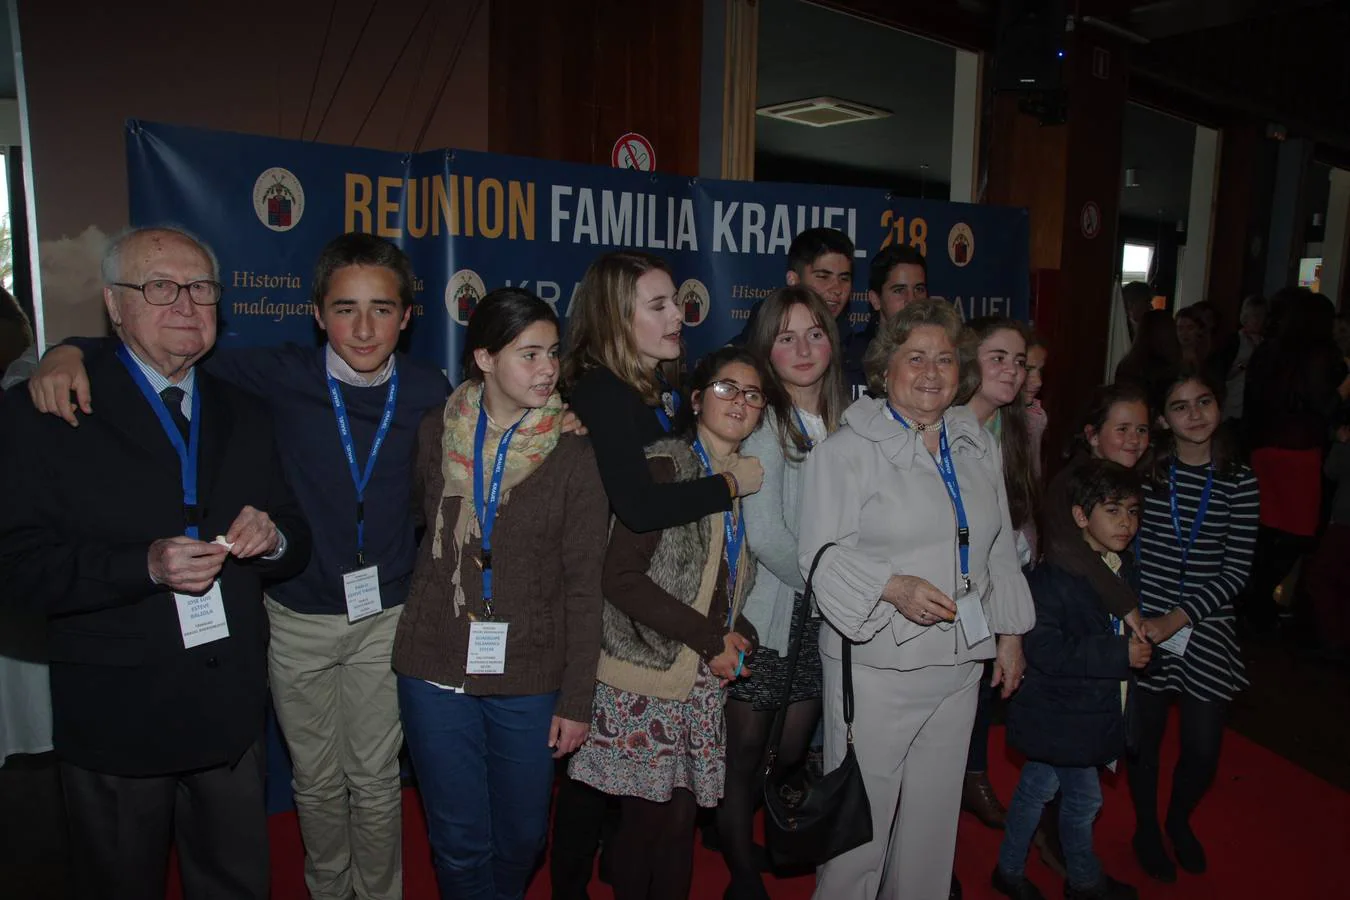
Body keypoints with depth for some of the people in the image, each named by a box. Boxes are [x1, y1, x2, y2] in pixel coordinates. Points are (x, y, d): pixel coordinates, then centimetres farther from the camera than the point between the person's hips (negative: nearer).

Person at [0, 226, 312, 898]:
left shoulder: (243, 415, 9)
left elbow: (296, 547, 9)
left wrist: (272, 539, -14)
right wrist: (145, 566, -27)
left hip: (231, 712, 4)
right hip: (114, 718, -3)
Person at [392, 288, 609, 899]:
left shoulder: (573, 457, -5)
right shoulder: (434, 434, -2)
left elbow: (583, 587, -4)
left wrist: (576, 700, -4)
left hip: (530, 679, 0)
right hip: (437, 671, 1)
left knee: (522, 838, 15)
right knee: (461, 843, 9)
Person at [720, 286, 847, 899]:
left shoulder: (850, 418, 5)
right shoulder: (763, 422, -11)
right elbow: (765, 535, -16)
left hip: (827, 616, 5)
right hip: (769, 607, -5)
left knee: (794, 748, 13)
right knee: (746, 746, 7)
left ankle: (738, 828, 40)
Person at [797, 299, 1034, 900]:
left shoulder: (979, 446, 11)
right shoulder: (848, 448, -8)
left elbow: (1000, 547, 17)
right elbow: (821, 552, -12)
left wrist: (1010, 634, 16)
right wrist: (894, 587, -25)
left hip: (960, 659, 6)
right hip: (876, 663, -5)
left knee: (935, 807, 18)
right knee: (862, 810, 3)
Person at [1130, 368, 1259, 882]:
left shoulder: (1239, 480, -4)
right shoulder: (1147, 470, -4)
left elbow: (1236, 571, -7)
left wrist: (1177, 618, -15)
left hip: (1206, 633, 1)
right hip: (1145, 627, 0)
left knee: (1203, 750, 6)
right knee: (1144, 738, 10)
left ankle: (1179, 821, 39)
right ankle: (1145, 829, 37)